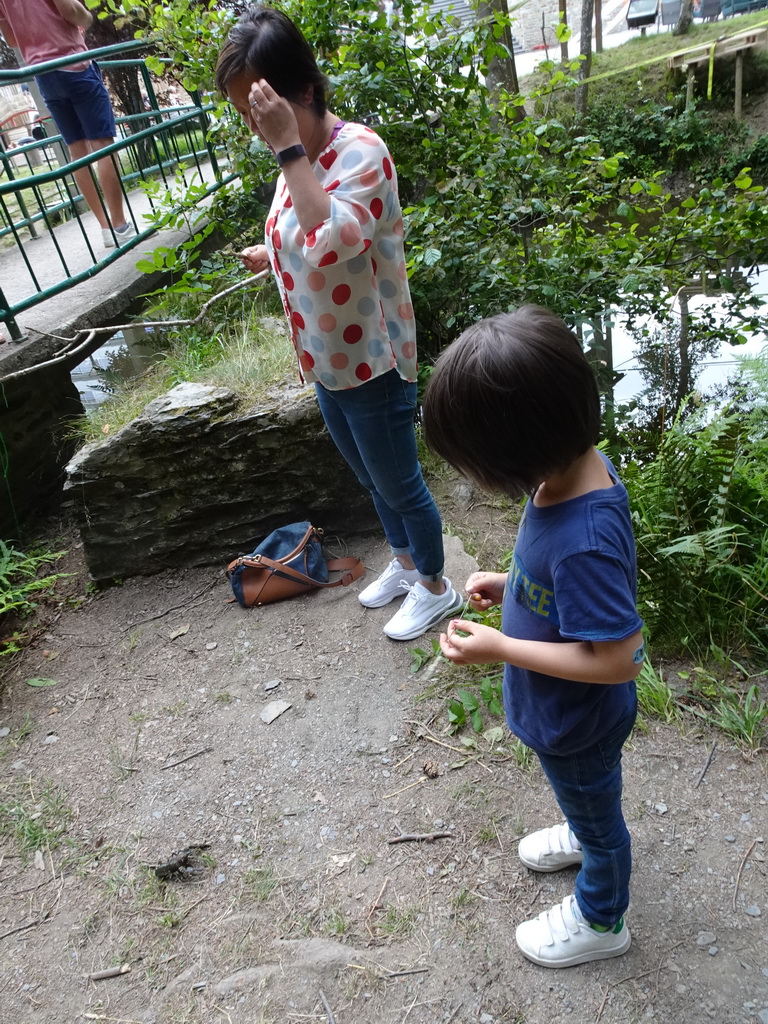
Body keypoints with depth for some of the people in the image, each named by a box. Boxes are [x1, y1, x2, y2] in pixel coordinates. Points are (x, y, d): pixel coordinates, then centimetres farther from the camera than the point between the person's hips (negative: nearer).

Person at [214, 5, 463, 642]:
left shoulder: (359, 149, -20)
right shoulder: (301, 156, 4)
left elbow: (330, 242, -38)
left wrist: (289, 148, -33)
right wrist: (271, 254, 4)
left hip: (370, 364, -8)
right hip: (325, 363, 9)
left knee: (399, 483, 9)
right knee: (372, 479, 24)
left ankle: (435, 588, 34)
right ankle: (404, 564, 48)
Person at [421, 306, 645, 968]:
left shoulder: (583, 540, -43)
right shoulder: (578, 465, -16)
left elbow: (616, 660, -34)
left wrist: (499, 648, -30)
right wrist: (511, 586, -7)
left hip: (577, 725, -7)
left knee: (597, 813, 23)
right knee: (589, 798, 36)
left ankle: (601, 920, 52)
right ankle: (588, 836, 67)